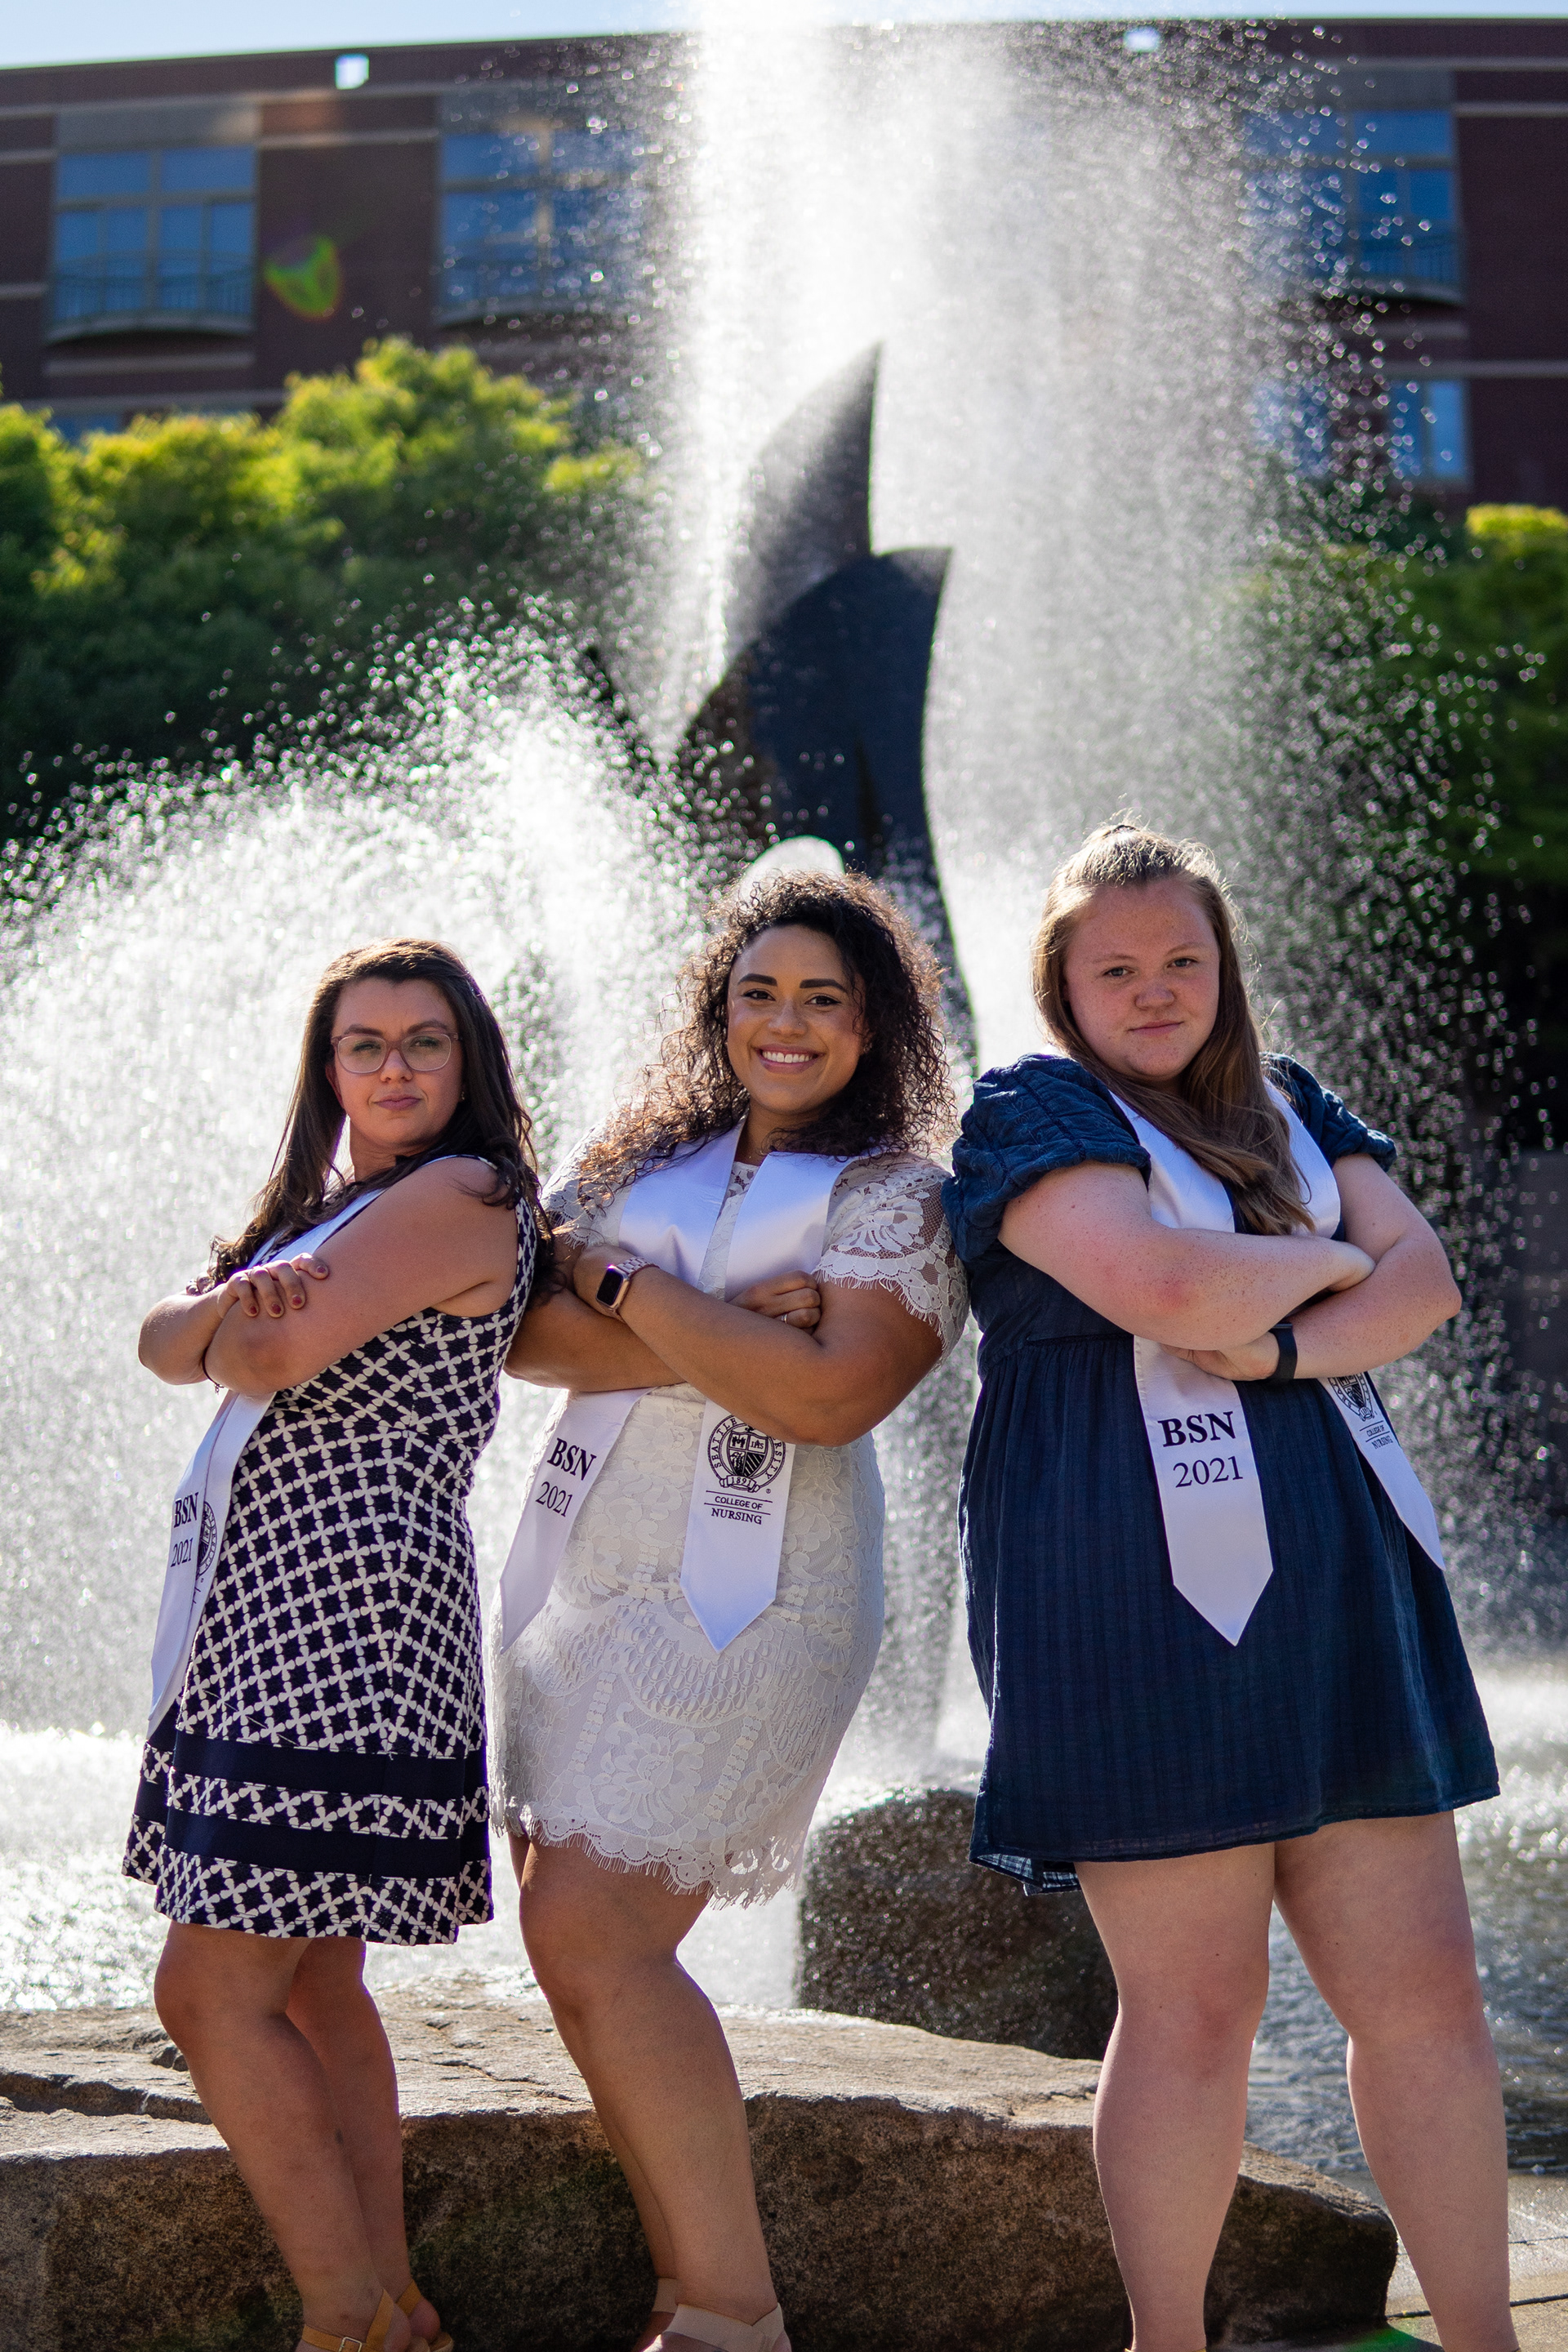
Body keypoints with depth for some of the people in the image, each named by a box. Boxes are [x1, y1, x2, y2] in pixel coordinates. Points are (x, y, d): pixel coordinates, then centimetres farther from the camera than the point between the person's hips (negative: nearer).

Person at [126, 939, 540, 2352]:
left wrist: (245, 1329, 4)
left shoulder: (462, 1198, -9)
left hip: (341, 1614, -10)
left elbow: (268, 1360, -19)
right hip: (272, 1614, 10)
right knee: (307, 1978, 11)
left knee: (214, 1990, -10)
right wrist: (231, 1307, -15)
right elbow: (167, 1343, 7)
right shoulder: (331, 1212, 20)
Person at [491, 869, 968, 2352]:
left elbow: (825, 1395, -17)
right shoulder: (638, 1166, 14)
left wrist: (628, 1287, -10)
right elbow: (526, 1333, 0)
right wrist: (723, 1333, -13)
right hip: (580, 1567, 6)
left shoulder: (902, 1198, -1)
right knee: (571, 1939, 6)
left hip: (745, 1599, -6)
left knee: (596, 1939, -14)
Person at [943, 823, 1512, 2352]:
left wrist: (1282, 1346, -12)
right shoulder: (1032, 1112, -1)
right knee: (1194, 2006, 0)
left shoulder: (1289, 1107, 18)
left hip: (1330, 1583, 6)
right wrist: (1328, 1259, 0)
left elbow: (1424, 1283, 5)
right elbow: (1171, 1289, -17)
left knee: (1422, 1987, 6)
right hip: (1134, 1595, -6)